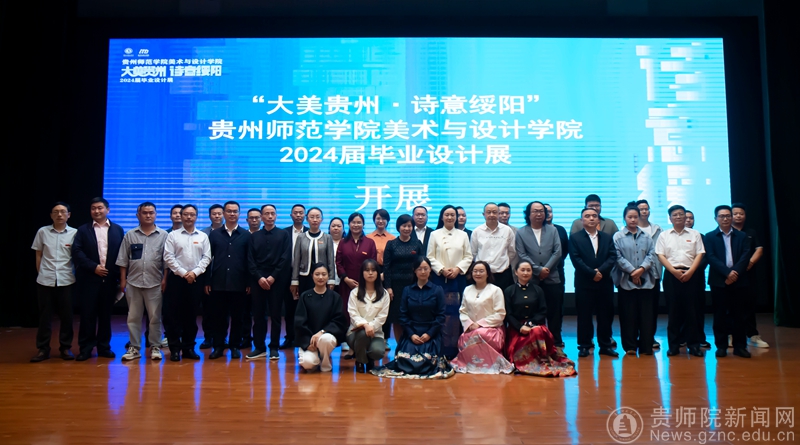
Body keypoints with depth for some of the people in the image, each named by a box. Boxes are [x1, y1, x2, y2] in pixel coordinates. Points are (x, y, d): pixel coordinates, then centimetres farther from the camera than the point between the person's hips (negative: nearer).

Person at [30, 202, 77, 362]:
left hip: (66, 280, 0)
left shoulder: (74, 233, 0)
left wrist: (75, 273, -1)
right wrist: (41, 272, 8)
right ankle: (42, 349, 14)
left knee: (66, 315, 5)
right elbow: (38, 255, 10)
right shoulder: (42, 232, 3)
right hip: (45, 280, 1)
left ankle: (65, 347, 16)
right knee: (44, 315, 6)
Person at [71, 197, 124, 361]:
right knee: (87, 314, 1)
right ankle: (85, 348, 9)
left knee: (105, 313, 8)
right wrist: (94, 267, -12)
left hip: (110, 278, 1)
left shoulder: (117, 230, 9)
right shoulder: (83, 230, 7)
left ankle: (104, 346, 16)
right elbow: (77, 252, -3)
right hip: (89, 278, -1)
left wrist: (120, 275, -4)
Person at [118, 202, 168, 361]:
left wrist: (165, 279, -6)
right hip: (133, 282, 2)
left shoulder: (163, 235, 1)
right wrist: (122, 280, 2)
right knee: (133, 317, 7)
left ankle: (155, 347, 13)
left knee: (155, 317, 4)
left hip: (154, 283, -2)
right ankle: (134, 347, 15)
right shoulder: (130, 235, 6)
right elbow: (123, 260, 6)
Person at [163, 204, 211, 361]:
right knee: (173, 314, -1)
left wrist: (194, 272, -10)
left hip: (195, 279, 2)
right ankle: (175, 348, 7)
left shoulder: (203, 236, 8)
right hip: (176, 278, -1)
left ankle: (188, 347, 16)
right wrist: (184, 273, -11)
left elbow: (207, 257, 3)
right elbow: (168, 257, -4)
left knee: (191, 315, 7)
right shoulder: (173, 235, 3)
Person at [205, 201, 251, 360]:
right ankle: (218, 346, 15)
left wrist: (249, 282, -3)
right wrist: (207, 281, 1)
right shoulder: (214, 234, 8)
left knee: (237, 317, 6)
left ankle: (235, 346, 17)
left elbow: (250, 260, 2)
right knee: (218, 316, 5)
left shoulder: (246, 235, 4)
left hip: (238, 283, -1)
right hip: (218, 283, 1)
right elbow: (208, 259, 7)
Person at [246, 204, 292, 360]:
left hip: (276, 280, -2)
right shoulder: (254, 236, 12)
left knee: (275, 315, 1)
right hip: (257, 280, 2)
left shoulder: (284, 235, 5)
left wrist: (273, 277, -10)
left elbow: (286, 258, -3)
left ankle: (274, 348, 8)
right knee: (258, 315, 5)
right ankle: (259, 347, 13)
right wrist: (259, 277, -8)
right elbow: (250, 260, 5)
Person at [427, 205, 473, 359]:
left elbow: (468, 257, 7)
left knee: (456, 313, -1)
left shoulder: (463, 235, 10)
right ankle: (441, 350, 2)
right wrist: (442, 269, -10)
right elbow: (430, 257, 3)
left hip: (458, 278, 1)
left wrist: (458, 269, -8)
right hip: (439, 278, -1)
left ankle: (455, 349, 5)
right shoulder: (435, 234, 7)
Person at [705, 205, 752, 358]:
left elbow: (745, 256, -1)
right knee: (720, 315, 2)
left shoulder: (742, 236, 12)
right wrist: (727, 273, -17)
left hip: (739, 281, 1)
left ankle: (739, 346, 12)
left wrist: (735, 273, -15)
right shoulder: (710, 237, 7)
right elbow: (711, 257, -5)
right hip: (719, 281, -1)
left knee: (740, 314, 4)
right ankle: (721, 346, 8)